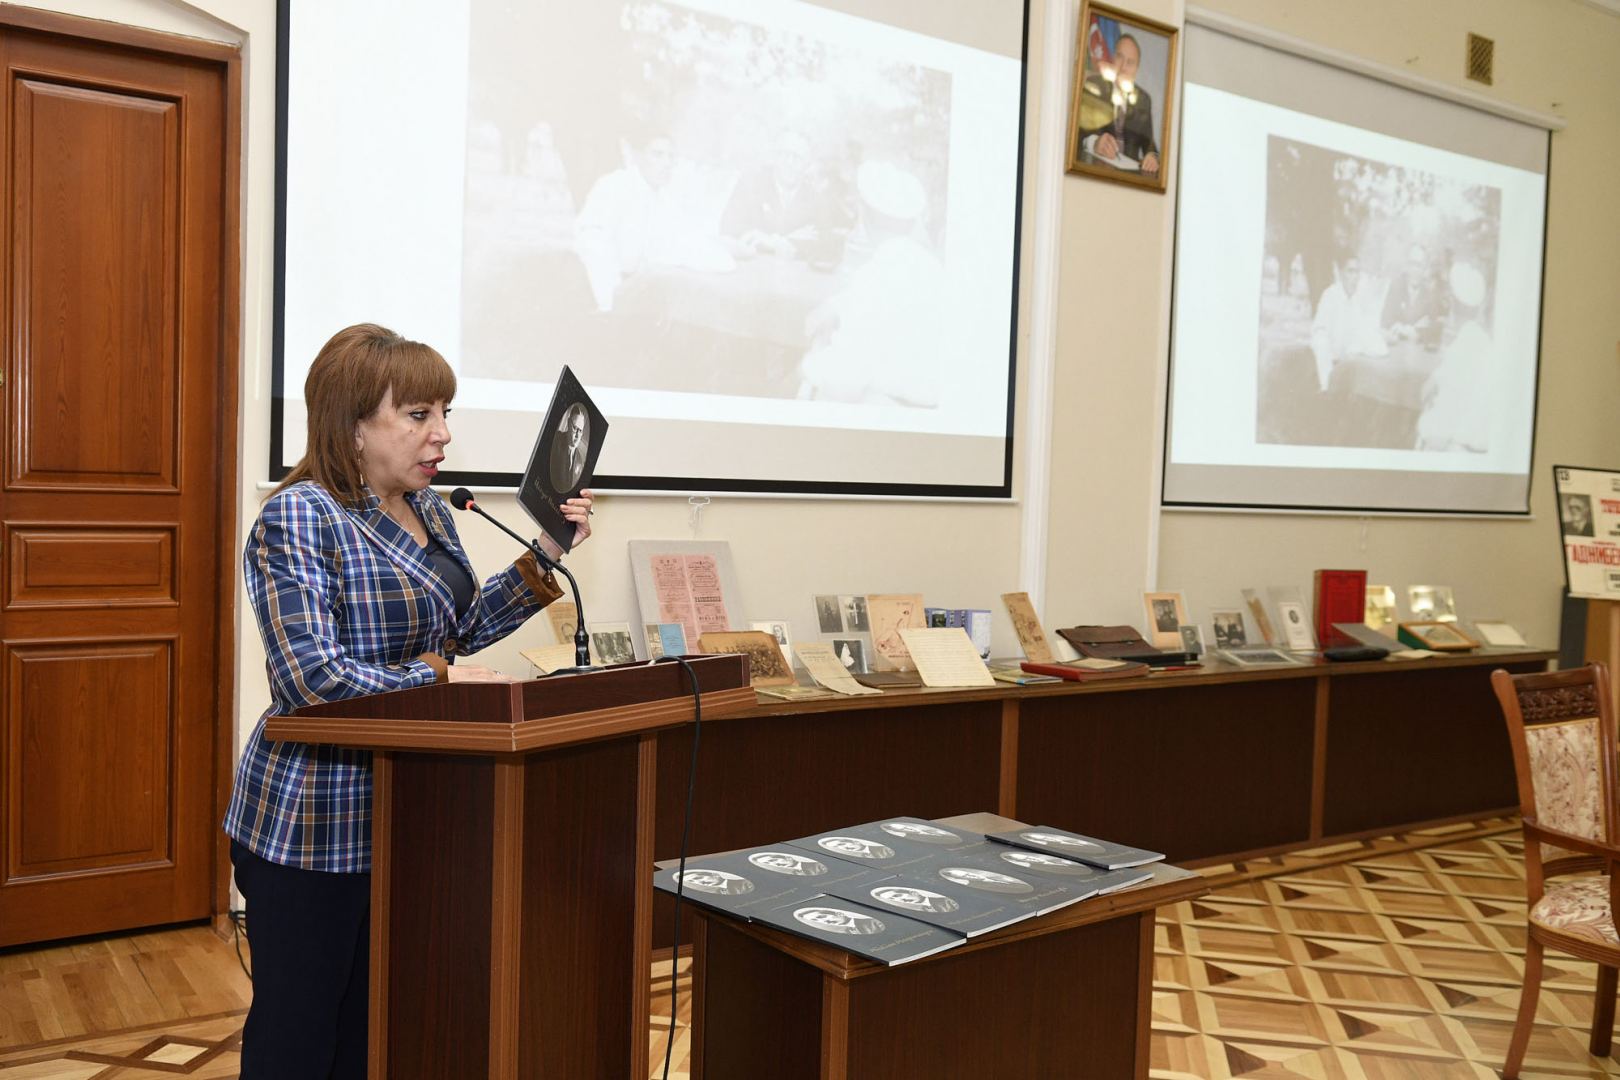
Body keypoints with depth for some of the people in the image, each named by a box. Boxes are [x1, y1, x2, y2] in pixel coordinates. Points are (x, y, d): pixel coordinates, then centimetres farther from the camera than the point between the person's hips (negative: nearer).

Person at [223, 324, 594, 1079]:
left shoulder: (431, 511, 8)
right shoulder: (298, 518, -17)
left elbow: (463, 627, 17)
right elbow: (310, 676, -25)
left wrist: (545, 559, 6)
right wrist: (440, 679, -24)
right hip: (314, 823, -7)